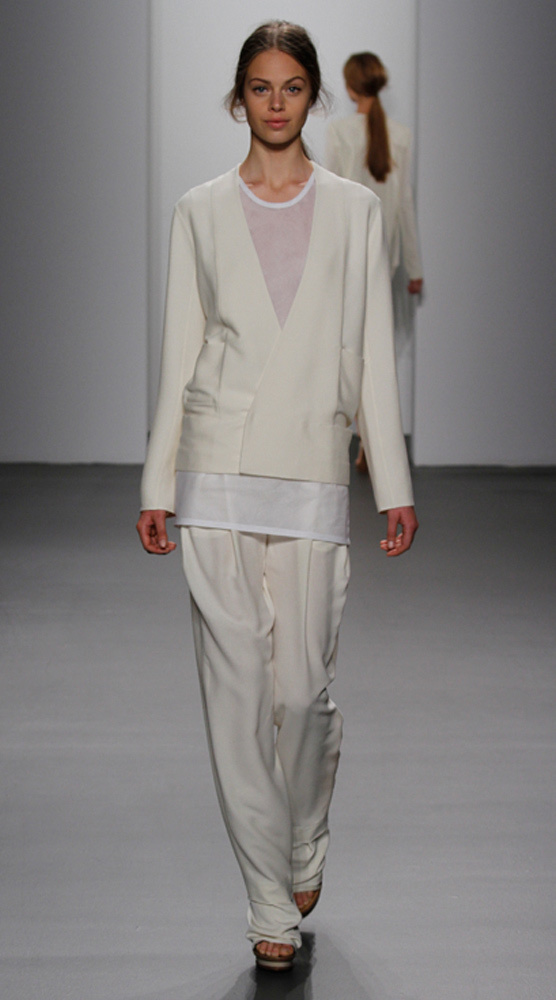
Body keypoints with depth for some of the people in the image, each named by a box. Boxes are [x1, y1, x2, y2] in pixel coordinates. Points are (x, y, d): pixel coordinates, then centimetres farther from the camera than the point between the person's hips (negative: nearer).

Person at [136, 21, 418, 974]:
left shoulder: (354, 209, 7)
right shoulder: (200, 210, 7)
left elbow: (373, 352, 6)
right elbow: (179, 351, 8)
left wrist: (393, 483, 2)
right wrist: (158, 484, 5)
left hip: (313, 468, 0)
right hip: (218, 466, 0)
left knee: (302, 687, -2)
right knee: (236, 686, -3)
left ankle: (303, 855, 26)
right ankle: (272, 904, 5)